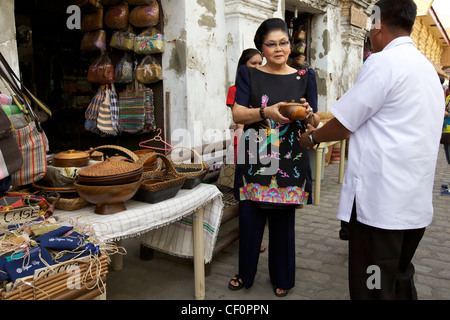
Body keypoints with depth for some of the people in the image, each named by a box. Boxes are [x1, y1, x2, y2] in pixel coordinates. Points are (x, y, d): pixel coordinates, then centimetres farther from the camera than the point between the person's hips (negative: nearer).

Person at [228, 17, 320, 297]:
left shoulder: (303, 77, 8)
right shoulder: (249, 74, 5)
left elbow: (315, 122, 8)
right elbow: (238, 114, -7)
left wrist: (308, 114, -15)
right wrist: (266, 112, -25)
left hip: (289, 161, 1)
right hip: (255, 160, 0)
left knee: (283, 221, 9)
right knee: (250, 219, 3)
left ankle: (282, 278, 29)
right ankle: (246, 274, 28)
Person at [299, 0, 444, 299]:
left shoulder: (383, 62, -12)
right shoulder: (427, 68, 16)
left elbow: (344, 124, -10)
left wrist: (312, 137, 9)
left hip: (381, 199, -9)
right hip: (416, 199, 9)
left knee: (374, 286, 3)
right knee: (400, 279, 21)